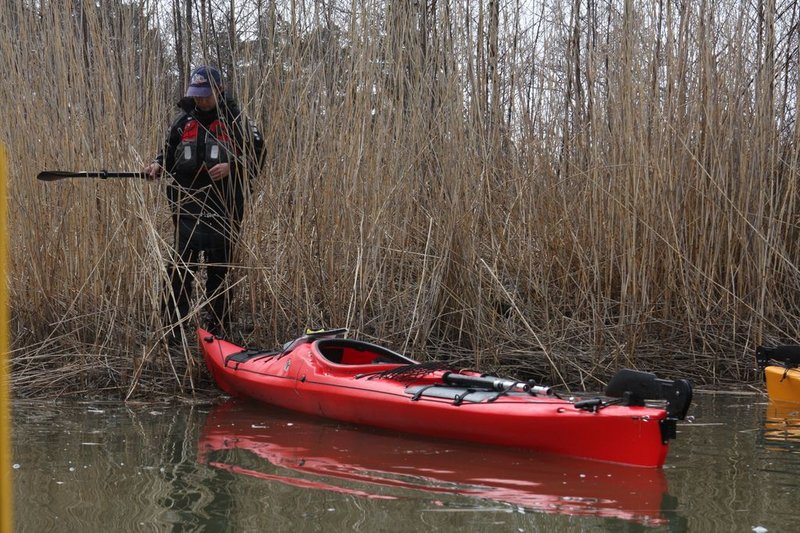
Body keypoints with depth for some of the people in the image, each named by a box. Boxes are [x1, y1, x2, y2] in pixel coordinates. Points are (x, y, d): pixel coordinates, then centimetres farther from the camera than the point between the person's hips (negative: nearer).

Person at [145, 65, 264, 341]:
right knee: (182, 263, -8)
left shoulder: (234, 120, 1)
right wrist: (158, 165, 1)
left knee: (220, 267, 8)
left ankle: (216, 326, 18)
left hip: (224, 208, -1)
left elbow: (256, 155, -1)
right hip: (188, 204, 1)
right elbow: (169, 152, 22)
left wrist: (231, 167, -17)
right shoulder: (183, 121, 11)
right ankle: (172, 325, -5)